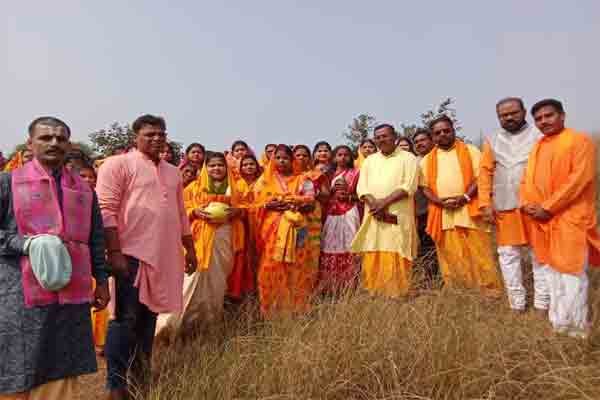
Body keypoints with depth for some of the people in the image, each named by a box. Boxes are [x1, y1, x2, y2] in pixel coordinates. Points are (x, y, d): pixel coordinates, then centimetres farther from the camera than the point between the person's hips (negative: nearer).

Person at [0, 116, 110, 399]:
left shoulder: (84, 189, 11)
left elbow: (96, 238, 14)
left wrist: (101, 279, 11)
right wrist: (25, 244, -17)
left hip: (71, 295, 3)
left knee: (61, 375, 12)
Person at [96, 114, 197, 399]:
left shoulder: (172, 172, 18)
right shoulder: (118, 164, -2)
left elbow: (180, 214, 21)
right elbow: (106, 210, -10)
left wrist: (190, 248, 18)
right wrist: (114, 252, -17)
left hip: (165, 257, 6)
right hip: (132, 254, -6)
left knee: (149, 317, 13)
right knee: (126, 319, 0)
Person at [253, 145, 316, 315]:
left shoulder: (302, 180, 11)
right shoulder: (265, 180, 14)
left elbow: (310, 204, 1)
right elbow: (256, 203, 6)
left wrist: (291, 204, -14)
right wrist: (269, 205, -12)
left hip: (295, 230, -1)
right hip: (272, 231, 1)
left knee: (295, 269, -3)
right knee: (271, 269, -3)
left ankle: (296, 309, 6)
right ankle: (272, 310, 5)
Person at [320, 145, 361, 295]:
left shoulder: (355, 173, 8)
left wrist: (348, 195, -12)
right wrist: (334, 191, -5)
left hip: (349, 214, -3)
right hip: (331, 215, 3)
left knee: (348, 248, -9)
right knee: (331, 249, -1)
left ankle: (349, 288, -5)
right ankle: (330, 288, 6)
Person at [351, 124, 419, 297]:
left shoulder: (408, 158, 5)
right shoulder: (369, 160, 17)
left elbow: (409, 186, -7)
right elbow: (361, 188, 7)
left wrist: (384, 202, -16)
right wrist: (376, 206, -11)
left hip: (398, 218, -3)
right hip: (373, 218, 4)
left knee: (397, 262, -5)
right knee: (372, 262, 1)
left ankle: (398, 297, 2)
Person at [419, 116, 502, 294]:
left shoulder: (470, 151, 8)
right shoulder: (427, 160, 14)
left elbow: (480, 177, -1)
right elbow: (425, 187, 9)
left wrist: (465, 197, -15)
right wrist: (440, 201, -9)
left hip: (469, 211, -2)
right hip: (442, 214, 2)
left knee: (479, 255, -1)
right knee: (450, 258, 5)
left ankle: (490, 291, 8)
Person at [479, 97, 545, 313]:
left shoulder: (539, 135, 4)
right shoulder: (492, 140, 11)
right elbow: (485, 172, 6)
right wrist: (485, 203, -3)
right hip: (504, 208, 2)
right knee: (508, 254, 8)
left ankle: (542, 303, 17)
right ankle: (517, 303, 21)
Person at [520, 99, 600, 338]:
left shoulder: (579, 141, -4)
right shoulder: (537, 147, 17)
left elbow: (579, 178, -14)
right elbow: (527, 180, 16)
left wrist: (548, 207, -16)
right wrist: (527, 205, -3)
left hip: (569, 218, -6)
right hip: (541, 220, 7)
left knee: (572, 274, -4)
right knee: (551, 271, 12)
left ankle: (576, 329, 8)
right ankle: (557, 323, 23)